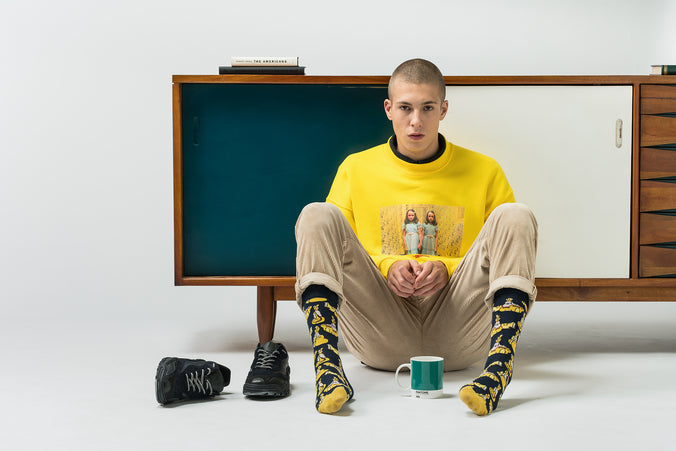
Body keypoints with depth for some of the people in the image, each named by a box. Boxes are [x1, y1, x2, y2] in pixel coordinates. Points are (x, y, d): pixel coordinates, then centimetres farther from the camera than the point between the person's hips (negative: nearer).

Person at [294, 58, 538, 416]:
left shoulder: (484, 172, 12)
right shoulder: (355, 169, 13)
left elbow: (509, 259, 12)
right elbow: (330, 249, 11)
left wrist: (448, 269, -7)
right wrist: (385, 265, -8)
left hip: (456, 340, 0)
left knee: (515, 216, -18)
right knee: (317, 215, -18)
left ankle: (499, 366, -35)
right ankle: (327, 367, -35)